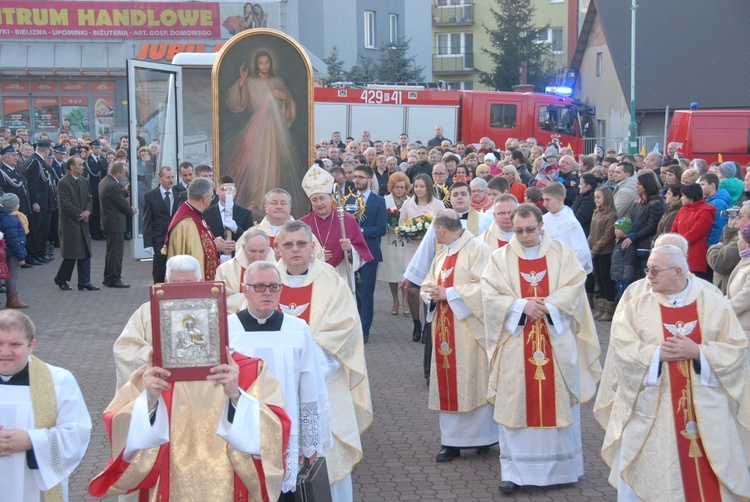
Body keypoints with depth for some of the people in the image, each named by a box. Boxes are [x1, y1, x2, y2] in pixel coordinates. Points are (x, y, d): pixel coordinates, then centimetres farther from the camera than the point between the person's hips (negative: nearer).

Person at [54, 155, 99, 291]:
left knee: (85, 253, 6)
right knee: (71, 254, -3)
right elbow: (66, 205, -17)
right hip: (70, 223, -7)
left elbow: (89, 198, 13)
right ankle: (60, 279, 15)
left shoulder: (83, 181, 11)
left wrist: (87, 211, -6)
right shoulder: (63, 183, -13)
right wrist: (81, 214, -13)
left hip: (83, 223, 7)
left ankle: (84, 282, 11)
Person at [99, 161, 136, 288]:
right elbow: (122, 203, -17)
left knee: (111, 251, 19)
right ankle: (114, 279, 0)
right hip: (115, 223, -11)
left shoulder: (104, 182, 9)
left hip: (107, 221, 11)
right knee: (116, 251, -4)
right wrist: (131, 210, 0)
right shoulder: (113, 186, -23)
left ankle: (108, 278, 26)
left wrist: (126, 191, 6)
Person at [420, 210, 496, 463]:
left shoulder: (477, 249, -9)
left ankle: (482, 437, 6)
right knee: (448, 383, 5)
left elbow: (483, 286, -19)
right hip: (445, 329, 8)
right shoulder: (441, 255, 18)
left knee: (472, 381, -4)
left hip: (469, 328, -7)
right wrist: (432, 294, -4)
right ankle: (451, 441, 10)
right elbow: (427, 286, 20)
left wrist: (449, 293, -18)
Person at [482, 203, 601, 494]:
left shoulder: (562, 253, 5)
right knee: (516, 404, 1)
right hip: (516, 346, 0)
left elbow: (575, 287, -6)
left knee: (559, 403, 5)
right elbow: (490, 296, -5)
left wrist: (546, 305, -18)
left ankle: (562, 466, 17)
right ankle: (515, 470, 7)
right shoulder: (500, 258, 4)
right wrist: (521, 305, -18)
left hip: (557, 344, 0)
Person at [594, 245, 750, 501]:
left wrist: (696, 351, -16)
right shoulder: (636, 307, 0)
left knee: (710, 477, 4)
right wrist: (658, 353, -19)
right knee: (646, 476, 4)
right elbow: (623, 350, -9)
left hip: (705, 409, 0)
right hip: (651, 411, 0)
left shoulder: (715, 305, 0)